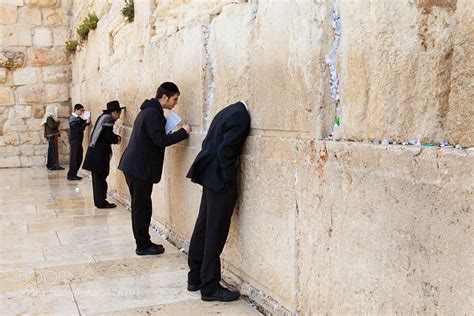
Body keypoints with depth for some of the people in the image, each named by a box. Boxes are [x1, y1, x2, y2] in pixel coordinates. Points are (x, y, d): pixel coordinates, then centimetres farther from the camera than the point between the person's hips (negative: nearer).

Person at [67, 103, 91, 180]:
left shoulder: (78, 118, 13)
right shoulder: (73, 119, -14)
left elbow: (84, 123, 10)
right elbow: (79, 129, -22)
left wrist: (87, 121, -9)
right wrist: (86, 123, -24)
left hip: (78, 141, 9)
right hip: (74, 141, -9)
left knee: (79, 159, 11)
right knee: (74, 158, -4)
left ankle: (73, 174, 18)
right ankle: (71, 175, 1)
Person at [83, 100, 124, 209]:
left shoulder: (102, 117, 15)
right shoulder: (108, 119, -13)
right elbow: (109, 136, -19)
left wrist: (115, 137, 6)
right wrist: (117, 139, -1)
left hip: (94, 152, 9)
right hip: (100, 154, -9)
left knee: (97, 178, 12)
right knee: (101, 178, -3)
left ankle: (98, 201, 19)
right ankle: (101, 203, 3)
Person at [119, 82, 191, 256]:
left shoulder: (148, 110, 16)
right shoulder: (153, 113, -16)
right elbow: (161, 140, -21)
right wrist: (183, 132, -13)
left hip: (135, 166, 10)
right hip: (140, 168, -10)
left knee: (140, 207, 14)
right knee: (142, 207, -2)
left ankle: (143, 243, 22)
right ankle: (143, 246, 6)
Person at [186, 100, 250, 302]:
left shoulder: (229, 111, 11)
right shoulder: (241, 116, -16)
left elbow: (208, 143, 14)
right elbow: (225, 151, -22)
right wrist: (230, 180, -12)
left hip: (209, 177, 9)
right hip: (220, 181, -9)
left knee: (202, 228, 15)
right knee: (215, 234, -1)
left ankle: (195, 277, 27)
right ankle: (210, 287, 9)